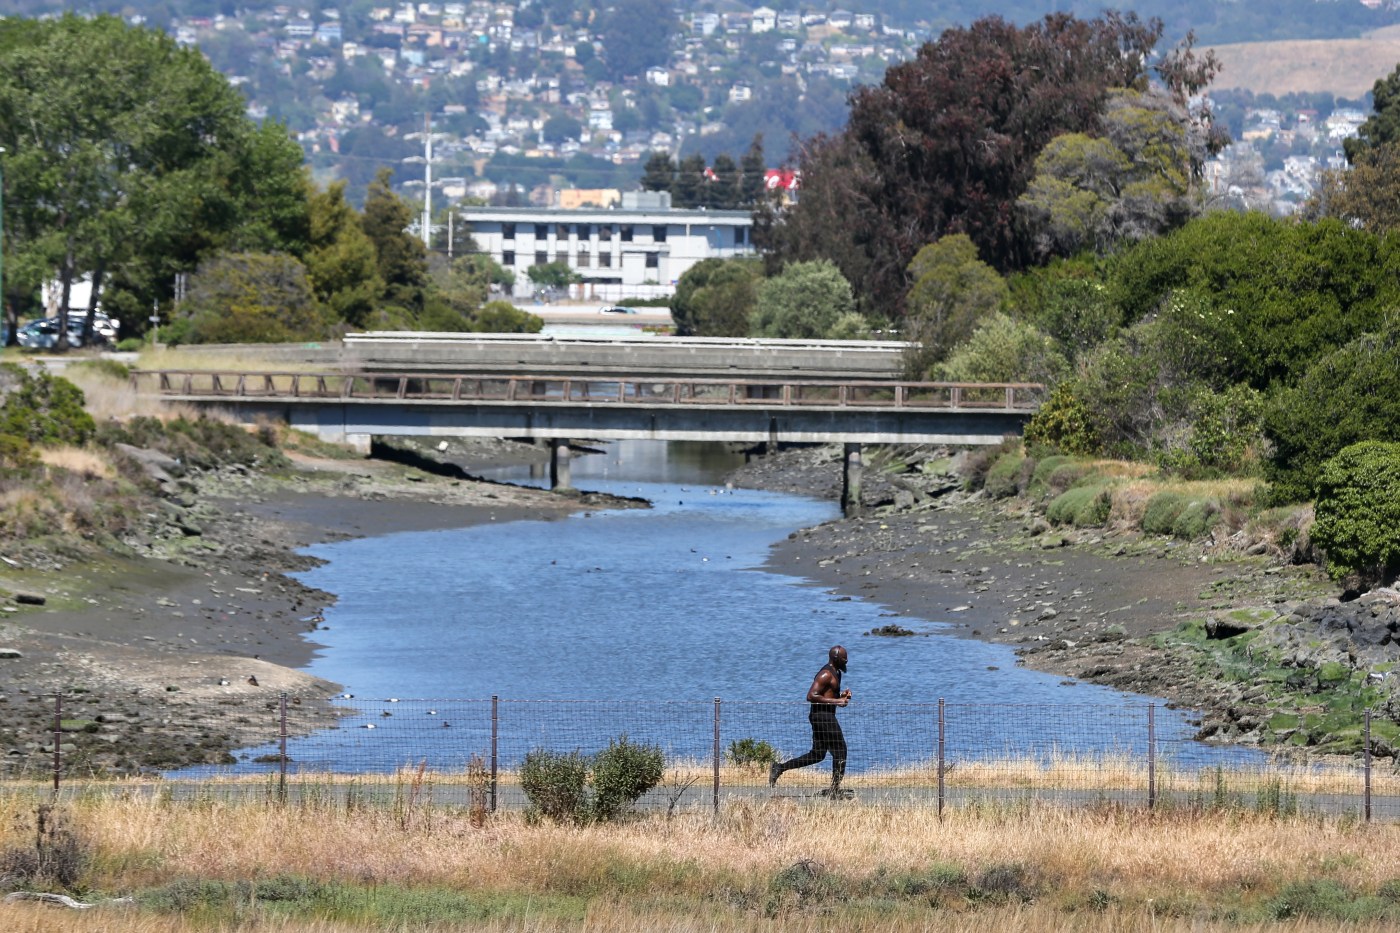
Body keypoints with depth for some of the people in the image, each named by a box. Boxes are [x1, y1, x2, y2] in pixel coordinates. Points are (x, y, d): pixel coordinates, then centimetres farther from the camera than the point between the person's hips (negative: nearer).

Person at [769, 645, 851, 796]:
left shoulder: (836, 673, 17)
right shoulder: (826, 675, -15)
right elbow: (811, 696, -24)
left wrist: (841, 695, 11)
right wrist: (836, 701, -24)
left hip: (826, 716, 11)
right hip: (823, 715, -11)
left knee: (817, 755, 12)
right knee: (839, 751, -5)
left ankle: (779, 768, 11)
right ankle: (835, 789, -1)